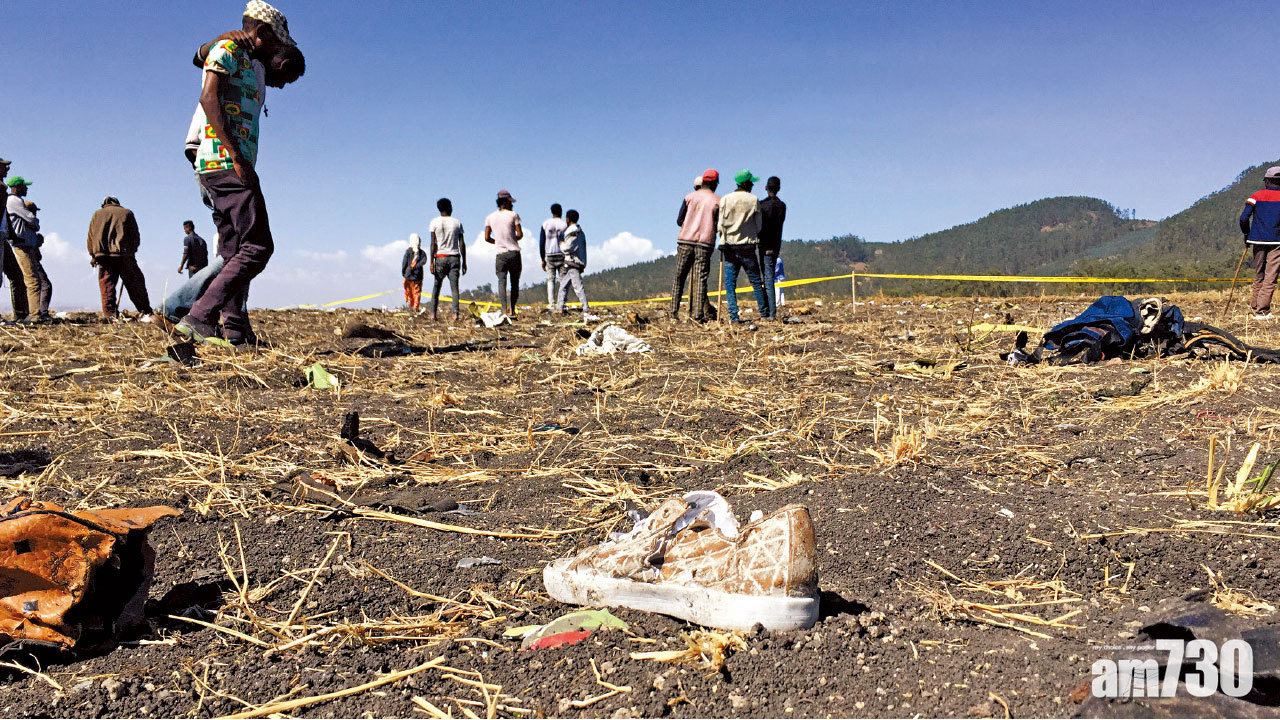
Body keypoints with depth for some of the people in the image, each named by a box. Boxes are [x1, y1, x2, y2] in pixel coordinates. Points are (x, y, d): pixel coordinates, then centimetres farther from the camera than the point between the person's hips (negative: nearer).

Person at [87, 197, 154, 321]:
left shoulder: (97, 214, 20)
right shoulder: (127, 213, 15)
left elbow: (90, 237, 16)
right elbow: (135, 236, 10)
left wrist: (93, 255, 22)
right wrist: (132, 250, 20)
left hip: (102, 254, 2)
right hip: (123, 254, -1)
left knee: (107, 287, 2)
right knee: (135, 283, 0)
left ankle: (110, 314, -6)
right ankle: (145, 312, -8)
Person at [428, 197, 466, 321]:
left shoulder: (434, 222, 3)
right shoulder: (457, 222, 7)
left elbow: (433, 244, -3)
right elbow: (462, 244, 4)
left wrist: (431, 262, -2)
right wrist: (464, 262, 8)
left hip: (440, 257, -1)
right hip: (454, 257, 1)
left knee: (436, 285, 10)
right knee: (454, 287, -1)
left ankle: (433, 313, 3)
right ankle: (455, 313, -15)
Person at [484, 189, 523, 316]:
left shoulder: (490, 217, 6)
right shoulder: (513, 214, -2)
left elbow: (487, 238, 5)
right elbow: (520, 234, -3)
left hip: (500, 254, 1)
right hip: (514, 253, -1)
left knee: (502, 282, -3)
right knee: (515, 282, 9)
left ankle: (504, 310, -16)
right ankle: (512, 309, 10)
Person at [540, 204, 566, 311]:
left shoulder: (545, 224, 5)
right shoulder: (565, 224, -1)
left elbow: (541, 243, 5)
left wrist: (543, 260, 10)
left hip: (549, 256, 1)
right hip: (562, 255, -1)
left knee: (551, 280, 5)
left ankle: (551, 303, -5)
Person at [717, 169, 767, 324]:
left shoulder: (725, 199, -1)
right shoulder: (754, 200, 0)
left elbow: (721, 225, -4)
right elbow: (758, 226, 3)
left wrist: (723, 241, 9)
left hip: (730, 246, 0)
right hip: (748, 246, 0)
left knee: (730, 283, 2)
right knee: (756, 281, 10)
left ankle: (734, 316, -7)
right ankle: (764, 313, 15)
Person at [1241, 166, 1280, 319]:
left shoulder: (1256, 196, 2)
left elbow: (1243, 218, -4)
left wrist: (1247, 234, 10)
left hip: (1258, 240, 2)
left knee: (1258, 276, 14)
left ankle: (1255, 306, 20)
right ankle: (1262, 311, -8)